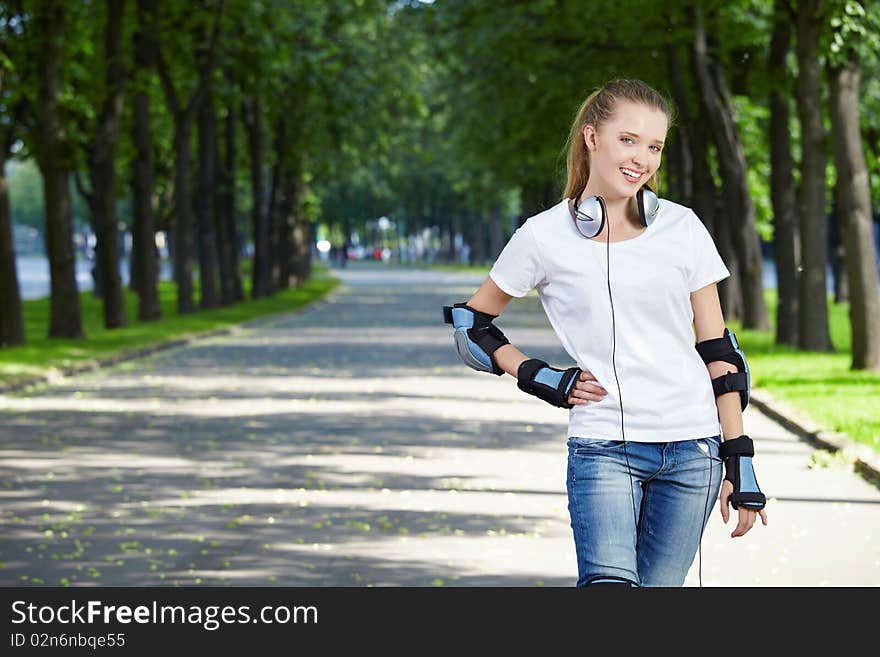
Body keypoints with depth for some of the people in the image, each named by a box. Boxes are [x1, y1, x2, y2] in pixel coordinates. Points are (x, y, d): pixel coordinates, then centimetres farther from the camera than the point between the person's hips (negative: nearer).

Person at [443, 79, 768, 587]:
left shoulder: (682, 229, 5)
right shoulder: (545, 236, 0)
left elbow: (718, 351, 8)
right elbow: (470, 324, 12)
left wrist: (740, 465, 4)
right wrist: (543, 380, -1)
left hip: (692, 449, 2)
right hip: (603, 447, -2)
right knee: (611, 583, -21)